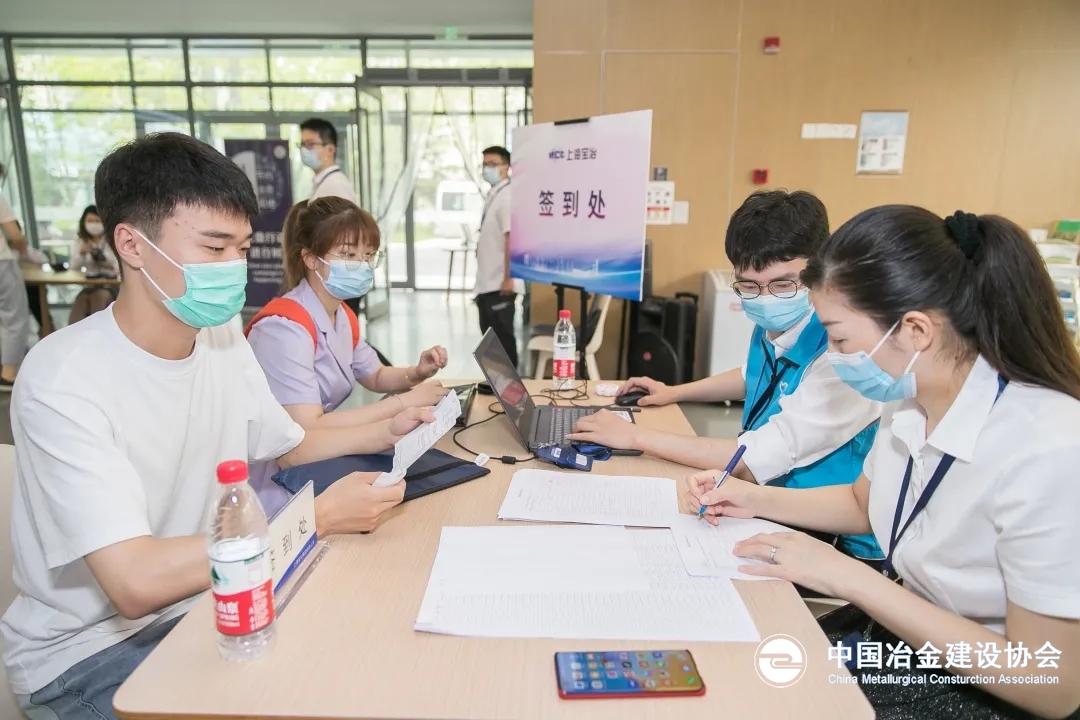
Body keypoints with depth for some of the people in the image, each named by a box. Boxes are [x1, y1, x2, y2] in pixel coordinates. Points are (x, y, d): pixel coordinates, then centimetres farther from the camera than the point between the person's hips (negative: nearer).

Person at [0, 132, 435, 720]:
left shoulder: (222, 340, -3)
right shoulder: (63, 381, -24)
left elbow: (288, 444, 12)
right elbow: (135, 582, -31)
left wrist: (385, 434, -3)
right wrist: (319, 517, -29)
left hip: (201, 598, 6)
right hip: (87, 649, -5)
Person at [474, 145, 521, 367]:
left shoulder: (507, 197, -13)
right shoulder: (491, 196, 14)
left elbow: (511, 238, -20)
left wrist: (508, 278, -23)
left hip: (500, 284, -9)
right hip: (487, 282, 9)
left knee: (503, 338, -1)